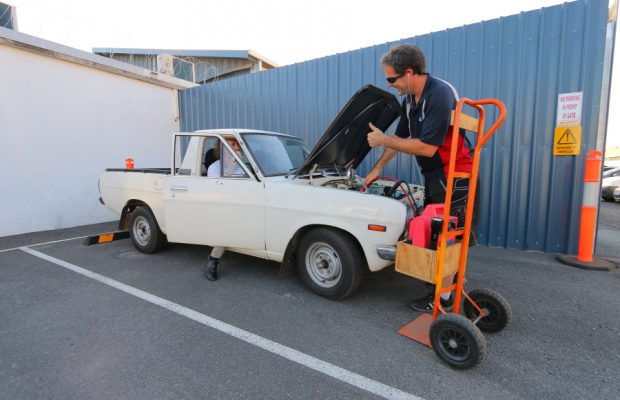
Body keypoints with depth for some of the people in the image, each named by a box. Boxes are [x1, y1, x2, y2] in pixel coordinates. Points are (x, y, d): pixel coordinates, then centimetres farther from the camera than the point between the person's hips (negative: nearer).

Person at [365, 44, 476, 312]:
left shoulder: (440, 95, -23)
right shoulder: (410, 99, 6)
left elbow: (427, 147, -27)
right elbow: (401, 137, 16)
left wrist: (383, 140, -19)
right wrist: (377, 168, 17)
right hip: (433, 175, 9)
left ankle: (443, 298, 11)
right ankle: (450, 277, 37)